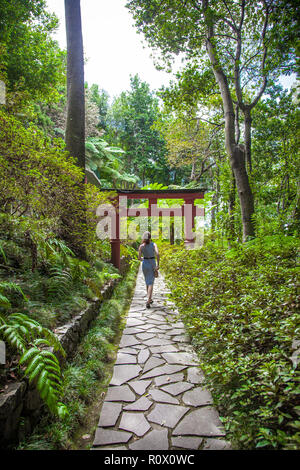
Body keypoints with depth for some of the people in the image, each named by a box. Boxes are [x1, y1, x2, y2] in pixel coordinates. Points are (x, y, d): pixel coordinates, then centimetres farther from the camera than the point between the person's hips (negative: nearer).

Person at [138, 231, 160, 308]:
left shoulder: (141, 246, -5)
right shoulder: (154, 244, -6)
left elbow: (139, 258, -4)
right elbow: (157, 254, -20)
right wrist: (158, 265, -15)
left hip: (145, 264, 1)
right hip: (152, 263, -1)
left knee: (147, 282, 19)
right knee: (150, 283, -1)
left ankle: (150, 299, 30)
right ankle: (148, 301, -16)